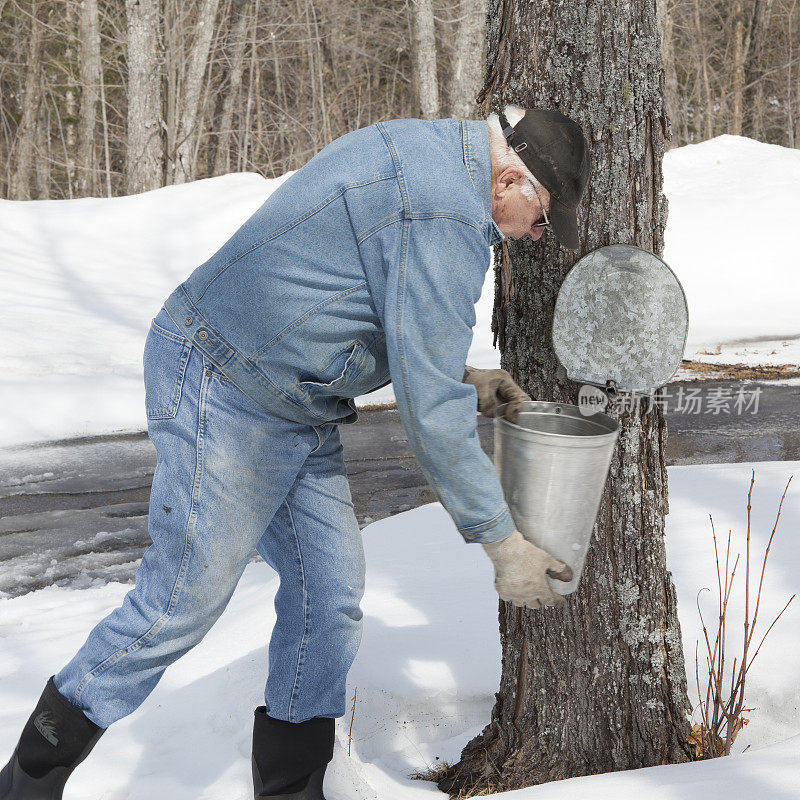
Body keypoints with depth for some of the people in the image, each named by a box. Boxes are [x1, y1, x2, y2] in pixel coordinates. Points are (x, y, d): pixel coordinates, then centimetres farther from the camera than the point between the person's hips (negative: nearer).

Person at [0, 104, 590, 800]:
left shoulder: (422, 148, 10)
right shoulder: (447, 219, -23)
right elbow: (428, 409, -24)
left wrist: (457, 378, 16)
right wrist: (502, 542, -15)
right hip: (225, 396, -11)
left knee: (331, 587, 9)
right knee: (182, 601, -2)